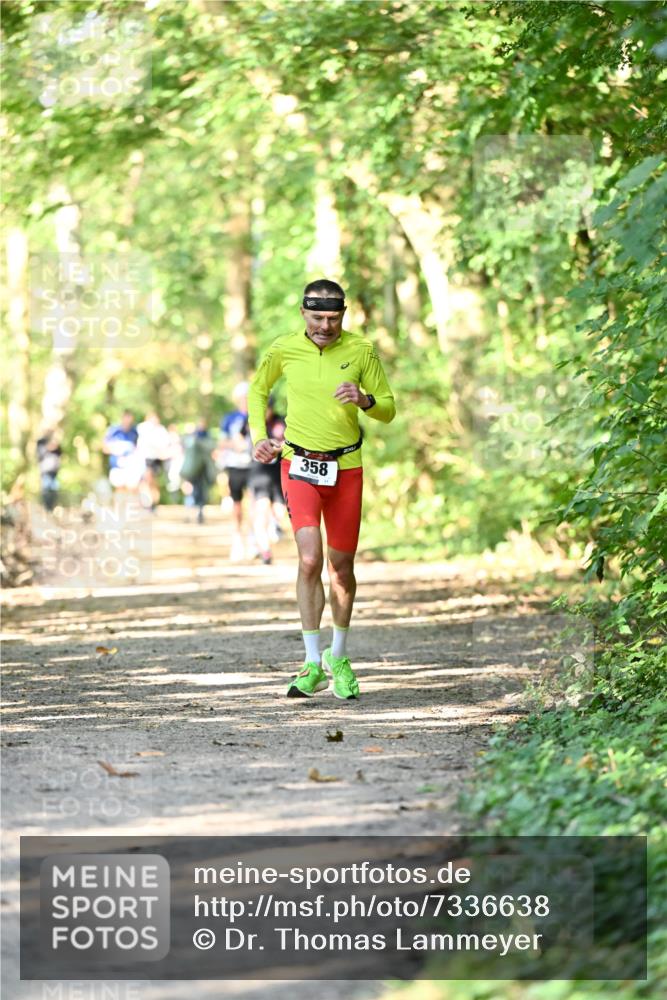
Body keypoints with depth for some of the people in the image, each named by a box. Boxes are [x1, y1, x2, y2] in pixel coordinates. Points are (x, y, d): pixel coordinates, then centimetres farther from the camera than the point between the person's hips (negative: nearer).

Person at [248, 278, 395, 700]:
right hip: (300, 464, -1)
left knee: (341, 566, 9)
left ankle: (339, 657, 31)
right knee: (310, 559, -19)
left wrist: (364, 400, -20)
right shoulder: (284, 349, -4)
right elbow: (258, 389, 16)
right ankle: (313, 665, -13)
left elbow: (389, 409, 1)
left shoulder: (361, 350, -5)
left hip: (346, 467, 1)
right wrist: (260, 436, 3)